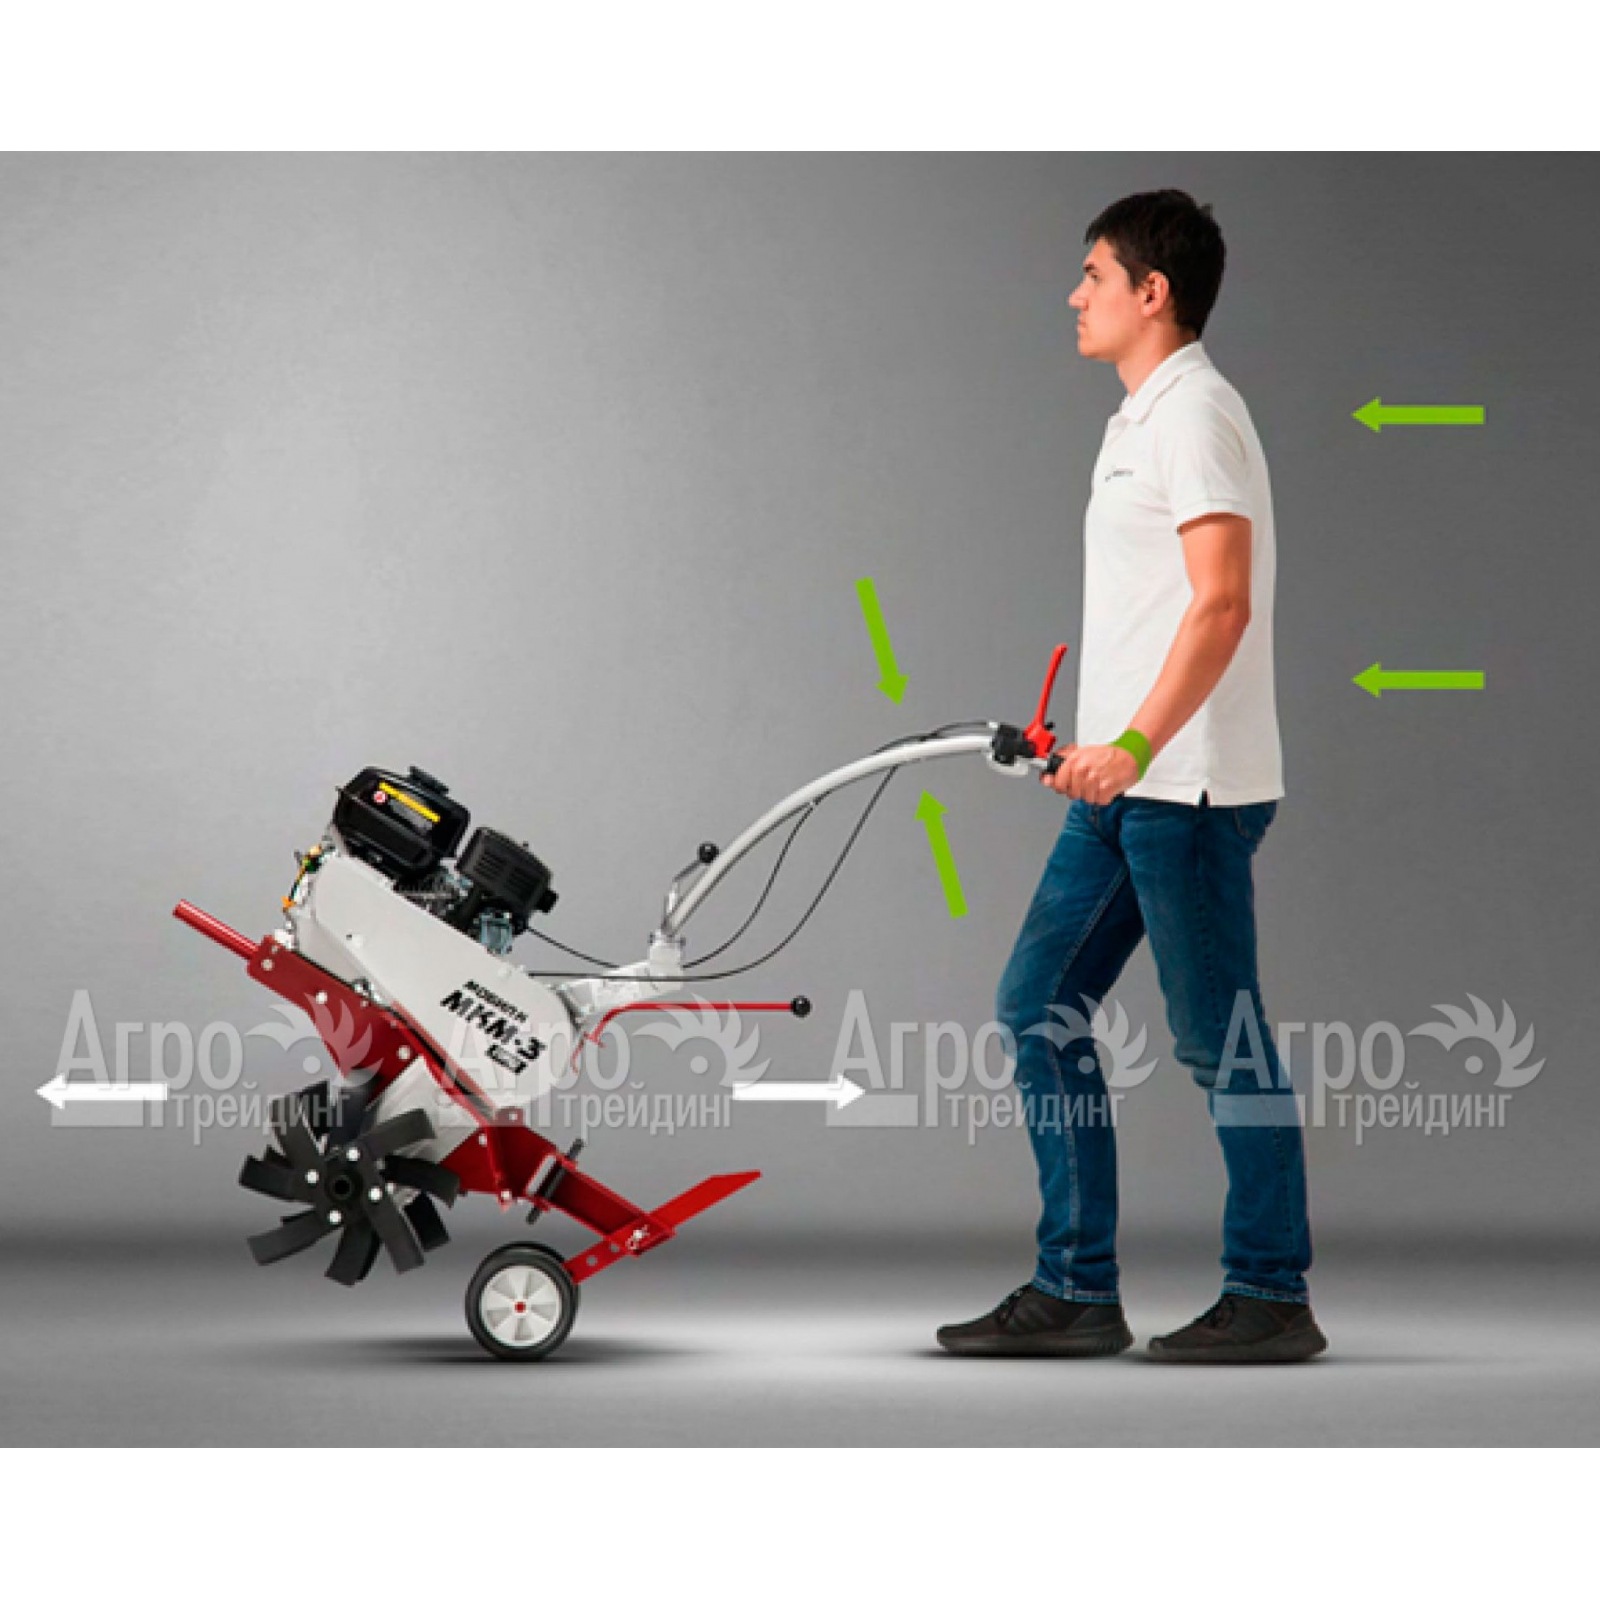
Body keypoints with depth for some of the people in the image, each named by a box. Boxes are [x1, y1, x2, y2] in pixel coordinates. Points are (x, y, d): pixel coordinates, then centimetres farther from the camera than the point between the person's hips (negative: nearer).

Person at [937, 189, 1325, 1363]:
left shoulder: (1194, 412, -12)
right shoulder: (1147, 416, 18)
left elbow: (1222, 605, -22)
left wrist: (1135, 746, -30)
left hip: (1189, 790, -10)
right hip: (1126, 786, 10)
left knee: (1222, 1042, -3)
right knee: (1039, 1007, 9)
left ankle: (1272, 1298, 8)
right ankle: (1076, 1291, 13)